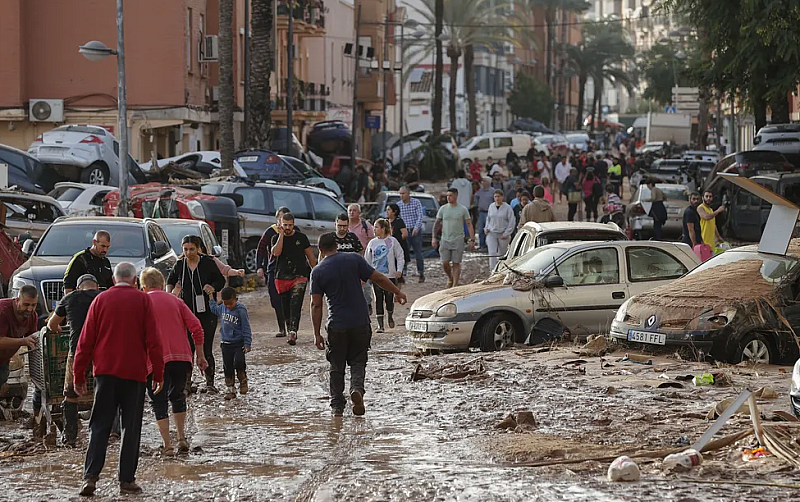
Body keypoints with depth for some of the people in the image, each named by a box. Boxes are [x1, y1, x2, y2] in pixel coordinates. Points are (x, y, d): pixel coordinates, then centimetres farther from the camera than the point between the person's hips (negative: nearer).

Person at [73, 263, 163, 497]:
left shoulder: (101, 299, 5)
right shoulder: (143, 300, 1)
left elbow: (86, 340, 4)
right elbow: (153, 340, -3)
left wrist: (78, 375, 9)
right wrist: (158, 374, 2)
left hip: (105, 372, 1)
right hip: (134, 372, -1)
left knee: (99, 426, 4)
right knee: (131, 427, 5)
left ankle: (90, 476, -9)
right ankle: (127, 480, 4)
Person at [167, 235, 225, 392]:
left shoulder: (208, 263, -4)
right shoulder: (180, 265, 3)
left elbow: (221, 281, 6)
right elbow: (171, 280, 20)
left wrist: (213, 287, -14)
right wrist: (169, 293, 1)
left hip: (206, 312, -2)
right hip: (187, 312, 2)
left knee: (206, 349, -5)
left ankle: (210, 382, 3)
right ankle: (186, 381, 10)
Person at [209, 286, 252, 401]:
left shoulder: (241, 310, -14)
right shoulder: (222, 308, 2)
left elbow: (246, 328, -11)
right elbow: (214, 310, 29)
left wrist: (247, 344, -13)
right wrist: (215, 301, 18)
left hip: (239, 343, -5)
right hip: (226, 343, 5)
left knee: (239, 362, -20)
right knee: (227, 367, 7)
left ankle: (243, 381, 4)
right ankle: (230, 389, 17)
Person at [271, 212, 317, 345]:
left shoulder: (301, 237, 6)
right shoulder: (276, 238, 6)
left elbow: (310, 256, 12)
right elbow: (276, 253, -14)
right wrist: (281, 235, -13)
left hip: (300, 276, -2)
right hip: (282, 277, 2)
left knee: (295, 304, -17)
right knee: (286, 307, 5)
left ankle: (293, 332, -27)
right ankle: (290, 331, 17)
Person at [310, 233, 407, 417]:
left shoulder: (318, 272, -4)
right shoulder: (354, 260, -3)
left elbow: (316, 305, -4)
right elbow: (378, 279, -1)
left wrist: (317, 334, 0)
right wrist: (397, 292, 14)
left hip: (337, 326, -1)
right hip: (360, 322, 1)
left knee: (336, 367, 12)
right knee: (358, 362, 12)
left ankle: (337, 406, 12)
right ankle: (357, 388, -15)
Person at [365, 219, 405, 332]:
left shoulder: (392, 241, -2)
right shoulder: (372, 243, 5)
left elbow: (400, 256, 3)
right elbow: (367, 259, 9)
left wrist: (399, 270, -7)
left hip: (390, 275, -2)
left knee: (389, 299, 0)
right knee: (378, 300, -4)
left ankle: (390, 316, 30)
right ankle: (380, 324, 1)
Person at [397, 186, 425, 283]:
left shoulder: (416, 203, -2)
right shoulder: (398, 205, 5)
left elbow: (420, 216, -9)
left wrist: (416, 228, -21)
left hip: (415, 231, -2)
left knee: (418, 254, 4)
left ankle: (421, 274, 17)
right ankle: (403, 274, -5)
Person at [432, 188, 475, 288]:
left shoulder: (463, 210, 0)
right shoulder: (443, 208, 5)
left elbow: (469, 225, 1)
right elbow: (436, 223, 11)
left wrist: (472, 240, -5)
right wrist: (434, 238, 3)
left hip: (458, 240, -2)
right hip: (445, 240, 2)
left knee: (456, 263, -2)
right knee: (445, 263, -4)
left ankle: (455, 285, 4)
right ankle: (450, 278, 24)